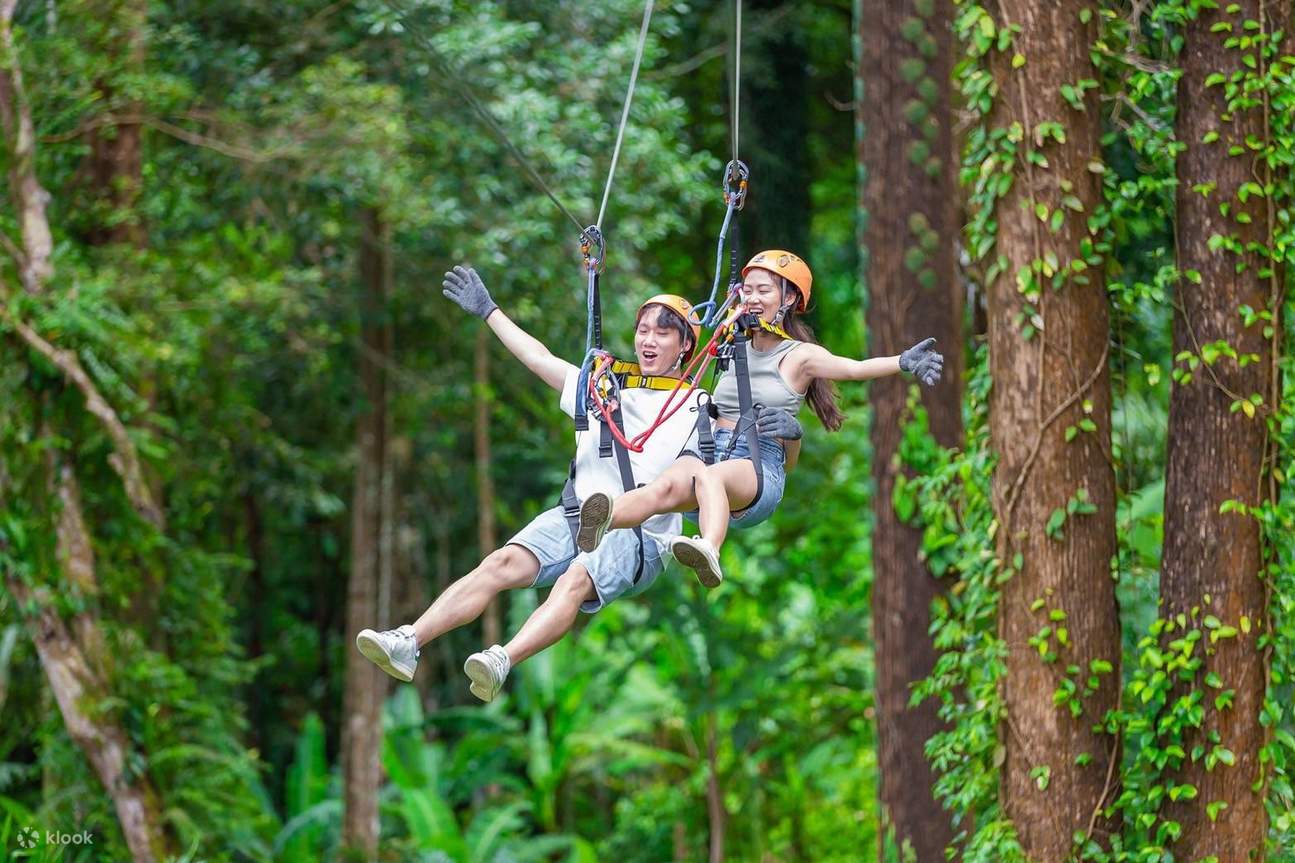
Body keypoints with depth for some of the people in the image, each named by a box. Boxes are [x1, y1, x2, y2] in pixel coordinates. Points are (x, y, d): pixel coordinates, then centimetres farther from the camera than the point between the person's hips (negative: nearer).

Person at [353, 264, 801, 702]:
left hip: (641, 537, -4)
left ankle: (501, 664, -59)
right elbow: (540, 358, 31)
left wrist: (784, 436, -14)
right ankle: (408, 643, -40)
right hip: (574, 517, 4)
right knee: (503, 562, -25)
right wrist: (488, 311, 35)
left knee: (576, 579, -35)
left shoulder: (702, 411, 12)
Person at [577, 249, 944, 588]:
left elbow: (855, 368, -10)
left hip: (761, 466, -4)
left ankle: (708, 551, -72)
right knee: (671, 484, -34)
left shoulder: (799, 356, 8)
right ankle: (597, 525, -64)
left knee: (712, 477, -41)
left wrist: (902, 362, -27)